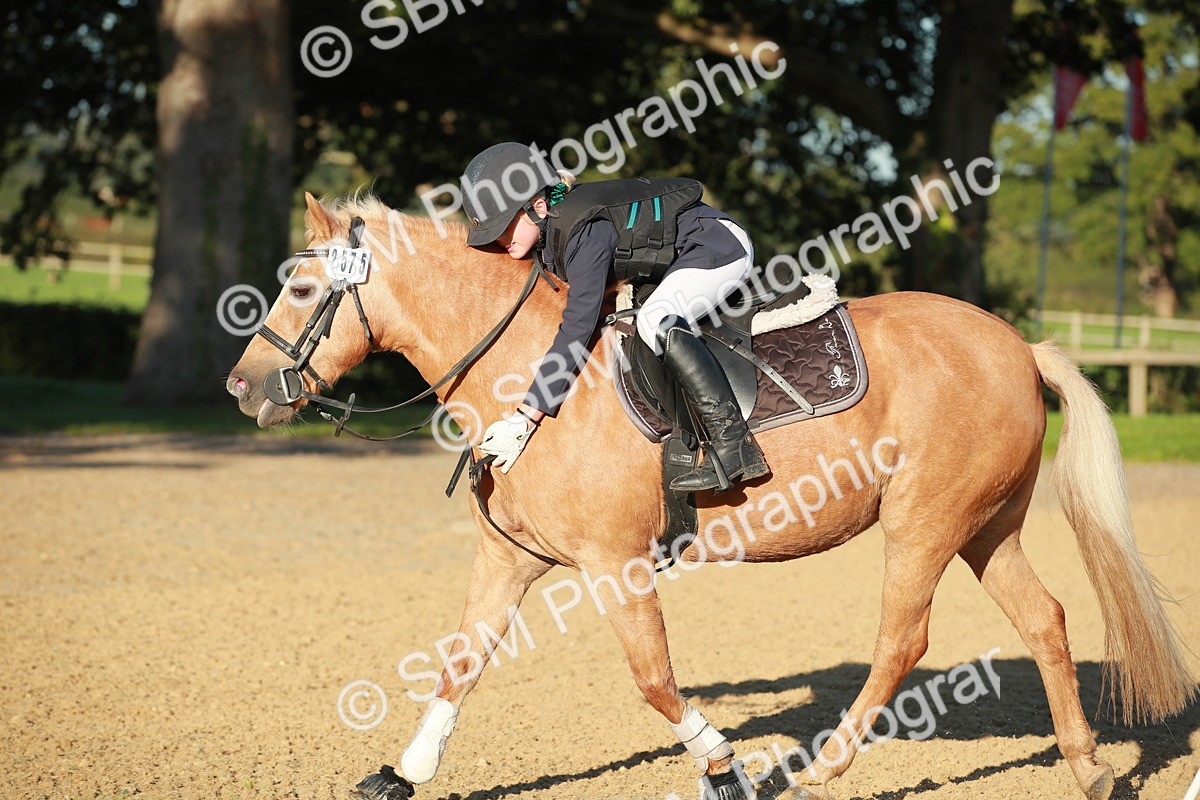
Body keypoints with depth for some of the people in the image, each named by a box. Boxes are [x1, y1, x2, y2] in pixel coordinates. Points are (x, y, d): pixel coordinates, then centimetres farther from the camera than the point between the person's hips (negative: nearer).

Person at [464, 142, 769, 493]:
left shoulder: (586, 231, -32)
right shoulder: (544, 231, -5)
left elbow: (577, 327, -36)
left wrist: (526, 417, -36)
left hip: (722, 247, -11)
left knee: (654, 322, -32)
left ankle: (736, 446, -33)